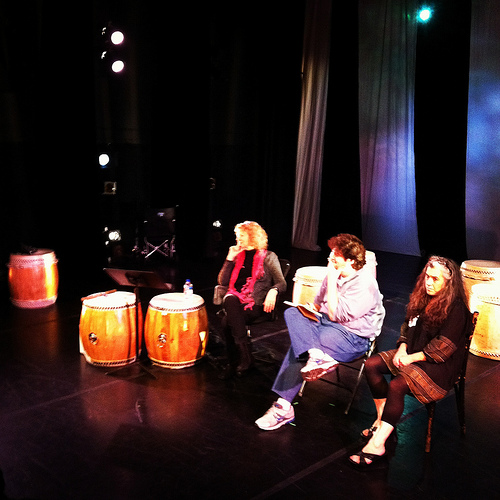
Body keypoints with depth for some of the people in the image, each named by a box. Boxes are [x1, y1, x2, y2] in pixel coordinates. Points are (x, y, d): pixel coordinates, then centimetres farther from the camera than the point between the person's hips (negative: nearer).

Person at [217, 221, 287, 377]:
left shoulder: (268, 257, 9)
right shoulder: (237, 255, 21)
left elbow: (282, 283, 2)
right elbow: (222, 282, 13)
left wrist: (273, 291, -21)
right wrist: (230, 259, 5)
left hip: (255, 303, -3)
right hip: (235, 299, 4)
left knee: (228, 321, -32)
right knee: (231, 301, -35)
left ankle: (234, 361, -19)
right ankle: (245, 357, -31)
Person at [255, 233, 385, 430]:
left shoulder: (364, 284, -18)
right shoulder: (335, 274, 5)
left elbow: (336, 314, -23)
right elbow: (318, 303, 19)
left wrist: (331, 280, -20)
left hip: (353, 337, -8)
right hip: (325, 321, 8)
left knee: (299, 347, -24)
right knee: (291, 313, -17)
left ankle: (284, 408, -17)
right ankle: (316, 355, -38)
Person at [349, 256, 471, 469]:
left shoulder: (455, 309, -17)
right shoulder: (423, 299, 7)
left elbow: (442, 348, -21)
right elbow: (408, 326, 16)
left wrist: (411, 358, -18)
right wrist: (402, 348, -1)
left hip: (441, 366, -9)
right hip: (411, 354, 9)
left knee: (396, 385, -30)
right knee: (372, 365, -8)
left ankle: (377, 444, -25)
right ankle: (382, 420, 2)